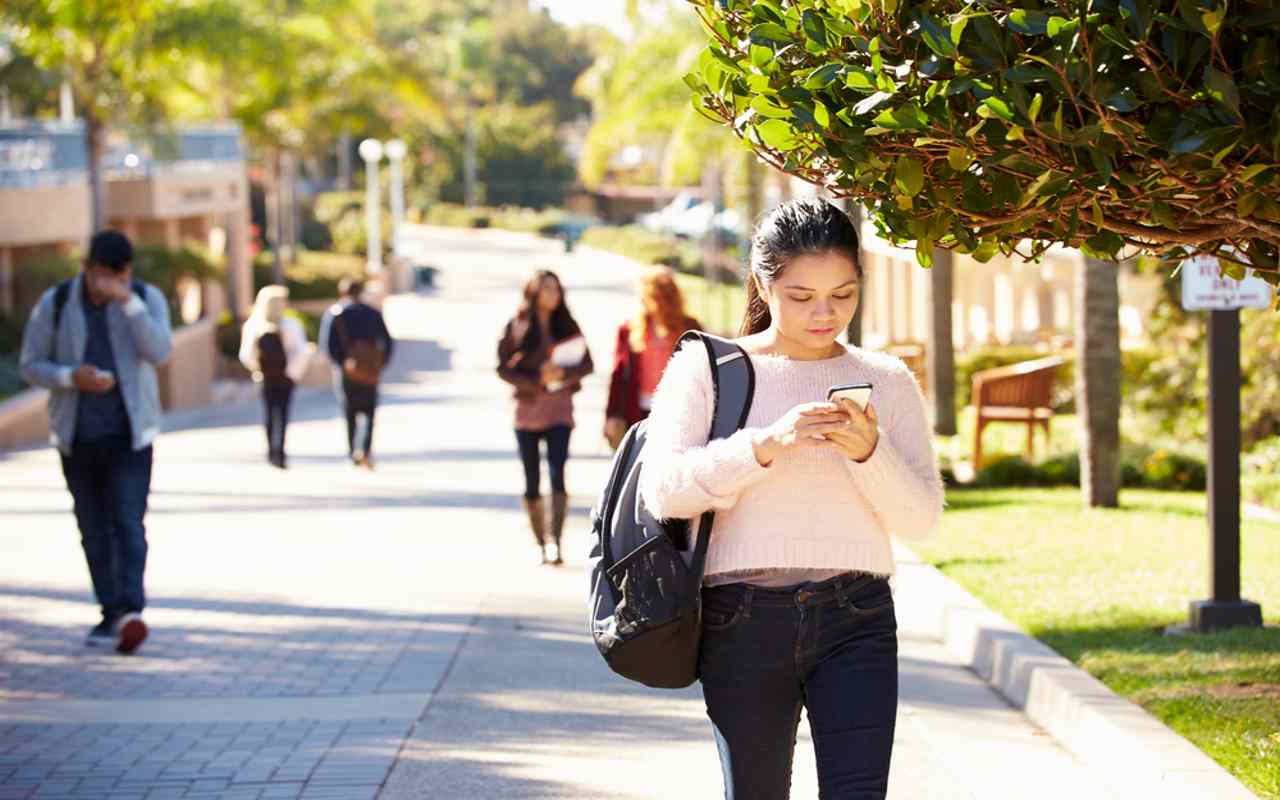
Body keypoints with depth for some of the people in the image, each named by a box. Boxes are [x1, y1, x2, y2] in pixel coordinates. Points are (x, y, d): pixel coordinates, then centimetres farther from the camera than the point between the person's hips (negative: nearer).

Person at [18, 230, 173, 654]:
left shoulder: (147, 299, -2)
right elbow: (31, 365, 1)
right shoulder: (55, 304, -2)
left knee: (128, 523, -14)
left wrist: (128, 302, -26)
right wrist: (71, 377, -18)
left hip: (129, 434, -2)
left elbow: (159, 351, -17)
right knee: (94, 529, 5)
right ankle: (111, 613, 12)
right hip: (77, 434, 2)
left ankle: (129, 611, -25)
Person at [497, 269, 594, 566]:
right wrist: (537, 380, -15)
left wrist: (563, 372, -17)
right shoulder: (516, 328, 0)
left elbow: (587, 364, 3)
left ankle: (556, 542, -22)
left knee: (557, 474, -16)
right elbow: (503, 368, -3)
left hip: (559, 410, 0)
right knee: (532, 482, 6)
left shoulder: (567, 326, 6)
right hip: (527, 409, 0)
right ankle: (540, 544, 18)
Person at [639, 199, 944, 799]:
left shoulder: (886, 381, 10)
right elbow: (663, 490, -9)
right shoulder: (705, 369, 4)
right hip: (743, 615, -1)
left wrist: (869, 452, -15)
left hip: (856, 618, 1)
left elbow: (920, 518, 4)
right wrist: (767, 442, -21)